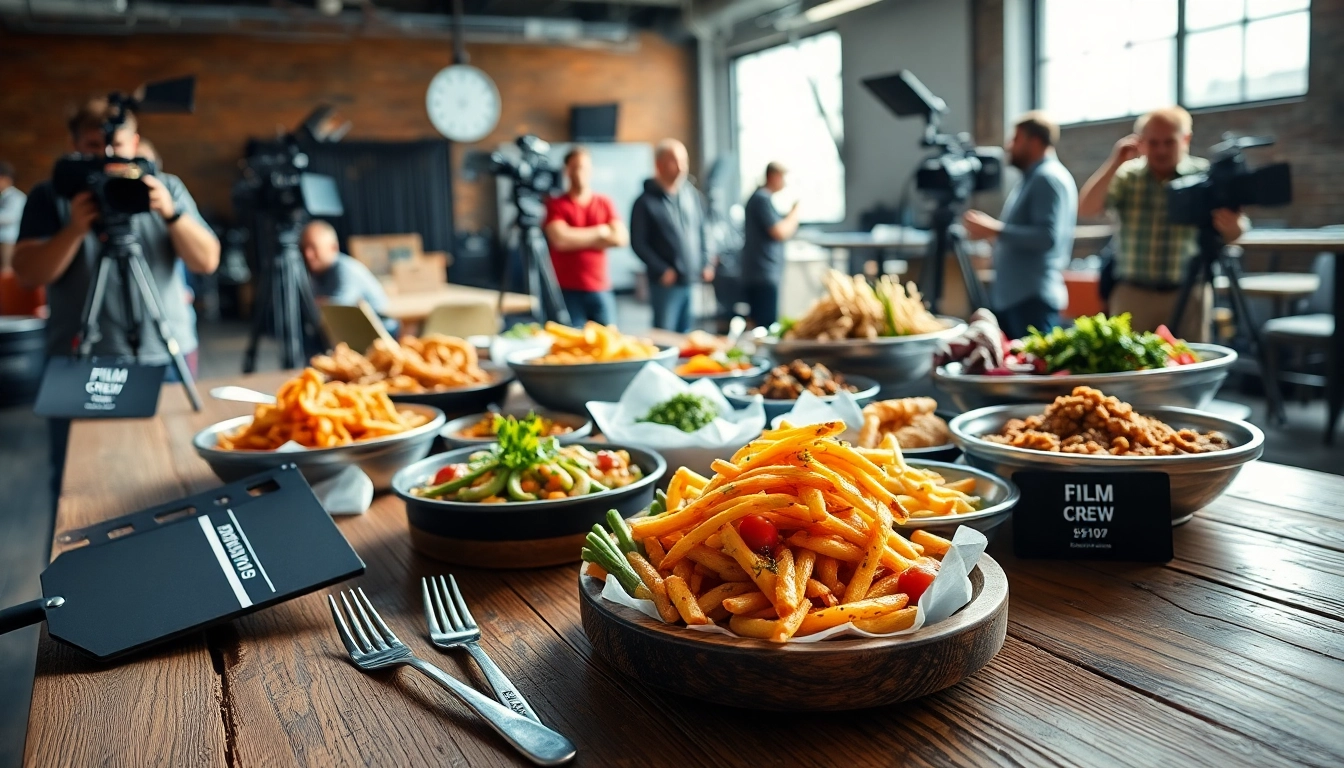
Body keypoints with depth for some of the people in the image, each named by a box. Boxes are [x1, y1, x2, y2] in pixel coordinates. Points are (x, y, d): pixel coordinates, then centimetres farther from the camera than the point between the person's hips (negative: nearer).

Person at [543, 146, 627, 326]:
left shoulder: (605, 203, 10)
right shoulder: (555, 205, 0)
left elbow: (621, 237, -3)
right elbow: (560, 239, -16)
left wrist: (577, 238, -6)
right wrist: (598, 232, -5)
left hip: (601, 290, 3)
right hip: (567, 291, -3)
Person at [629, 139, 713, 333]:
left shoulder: (693, 194, 9)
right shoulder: (645, 202, -6)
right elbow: (638, 243, -7)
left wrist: (707, 263, 6)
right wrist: (662, 270, -12)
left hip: (695, 280, 5)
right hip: (667, 283, -4)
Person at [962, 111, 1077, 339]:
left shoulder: (1049, 177, -10)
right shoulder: (1031, 178, 21)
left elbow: (1048, 237, -21)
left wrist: (995, 230, -19)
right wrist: (990, 229, 12)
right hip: (1010, 296, 10)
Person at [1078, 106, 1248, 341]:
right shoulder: (1126, 176, 4)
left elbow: (1234, 232, 0)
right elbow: (1086, 209, -10)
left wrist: (1232, 227, -24)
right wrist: (1114, 163, -14)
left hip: (1189, 296, 0)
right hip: (1133, 294, 0)